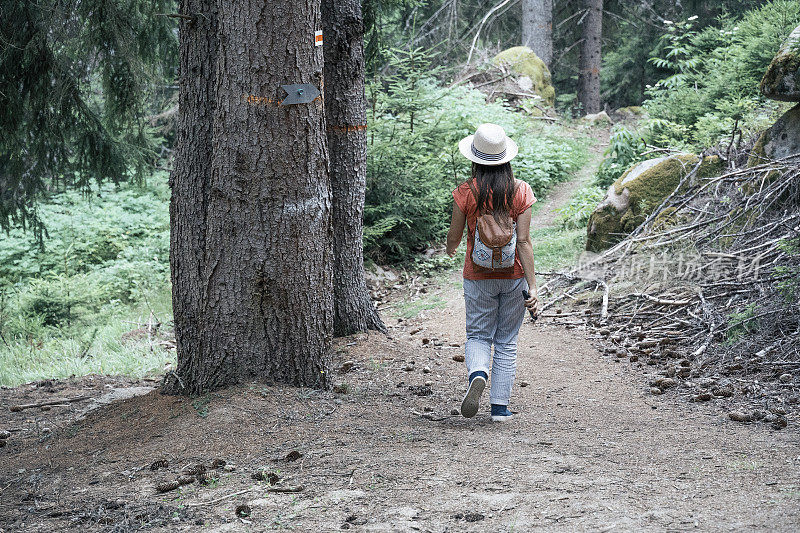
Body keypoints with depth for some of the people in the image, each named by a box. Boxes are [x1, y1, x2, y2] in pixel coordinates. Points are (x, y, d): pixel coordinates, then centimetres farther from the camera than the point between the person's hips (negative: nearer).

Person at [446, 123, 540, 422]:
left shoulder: (466, 192, -10)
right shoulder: (520, 191, -8)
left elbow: (454, 236, 0)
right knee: (506, 342, 12)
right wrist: (532, 287, -9)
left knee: (478, 336, 12)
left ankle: (477, 374, -19)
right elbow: (523, 241, -11)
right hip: (513, 275, 1)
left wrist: (450, 248, 25)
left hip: (478, 276, -1)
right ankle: (500, 406, 11)